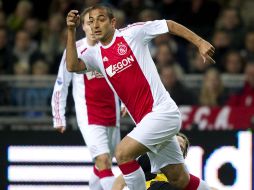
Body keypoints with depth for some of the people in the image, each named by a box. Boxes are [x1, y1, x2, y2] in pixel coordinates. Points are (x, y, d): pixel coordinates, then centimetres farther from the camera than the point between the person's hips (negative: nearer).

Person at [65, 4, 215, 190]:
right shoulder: (95, 54, 8)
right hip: (144, 121, 6)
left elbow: (170, 25, 2)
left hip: (162, 110, -6)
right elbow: (72, 66, -10)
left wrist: (200, 43, -3)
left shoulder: (131, 33, -5)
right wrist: (71, 31, -16)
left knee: (123, 152, -19)